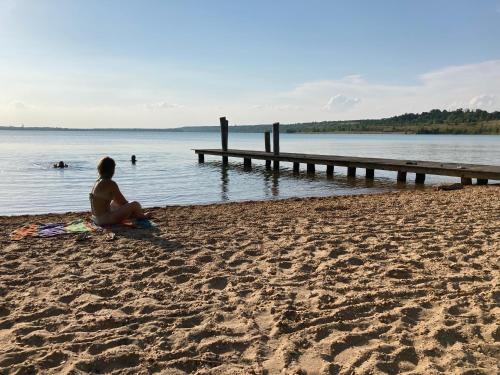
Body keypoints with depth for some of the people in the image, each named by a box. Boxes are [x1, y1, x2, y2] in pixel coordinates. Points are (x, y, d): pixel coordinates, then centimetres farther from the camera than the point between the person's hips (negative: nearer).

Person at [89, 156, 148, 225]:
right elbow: (122, 202, -9)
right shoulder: (110, 184, -16)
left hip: (96, 219, 10)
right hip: (104, 219, -10)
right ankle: (141, 216, 23)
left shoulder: (97, 182, 10)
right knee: (135, 204, -9)